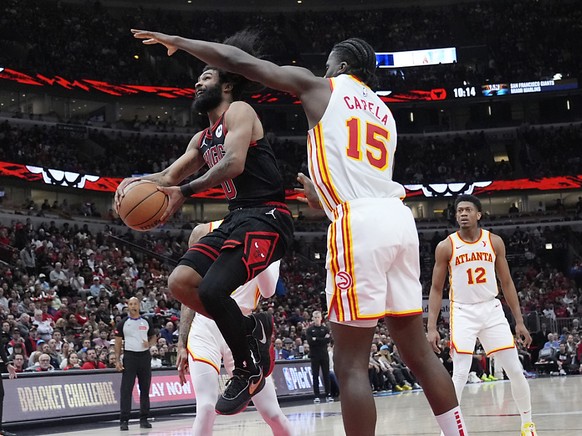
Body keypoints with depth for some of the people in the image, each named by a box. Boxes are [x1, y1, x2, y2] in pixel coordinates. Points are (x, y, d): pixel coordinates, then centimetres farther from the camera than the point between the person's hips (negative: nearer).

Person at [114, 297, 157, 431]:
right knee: (126, 389, -7)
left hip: (144, 356, 3)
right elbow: (118, 342, 2)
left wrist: (149, 344, -5)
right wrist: (117, 360, -6)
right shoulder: (122, 323, 2)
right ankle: (124, 420, -5)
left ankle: (144, 419, 13)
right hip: (129, 356, -3)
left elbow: (154, 337, 18)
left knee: (145, 389, 6)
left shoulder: (146, 322, 9)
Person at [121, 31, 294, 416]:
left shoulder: (239, 111, -4)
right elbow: (169, 176, 26)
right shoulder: (203, 139, 23)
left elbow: (234, 163, -21)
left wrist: (185, 192, -25)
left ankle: (251, 367, -3)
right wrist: (137, 181, 5)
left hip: (266, 218, -9)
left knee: (211, 289, -24)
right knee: (180, 282, -3)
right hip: (237, 218, 9)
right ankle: (252, 330, 11)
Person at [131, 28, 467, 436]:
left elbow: (239, 61, 11)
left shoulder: (321, 87, 11)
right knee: (418, 351, 13)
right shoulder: (383, 112, 28)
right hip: (398, 217, 7)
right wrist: (323, 196, 46)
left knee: (351, 364, -4)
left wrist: (177, 42, 23)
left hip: (360, 222, -7)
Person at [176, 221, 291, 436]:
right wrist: (182, 343, 4)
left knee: (273, 414, 0)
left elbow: (268, 291, -12)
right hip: (205, 328, -1)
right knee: (206, 410, -19)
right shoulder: (205, 232, 6)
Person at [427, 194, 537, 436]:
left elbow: (506, 283, 8)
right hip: (463, 312, -2)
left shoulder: (494, 242, 1)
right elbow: (436, 288, 0)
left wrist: (519, 321, 4)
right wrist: (431, 327, -8)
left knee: (515, 370, 2)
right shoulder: (446, 246, -5)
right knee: (460, 374, -13)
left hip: (492, 310, 3)